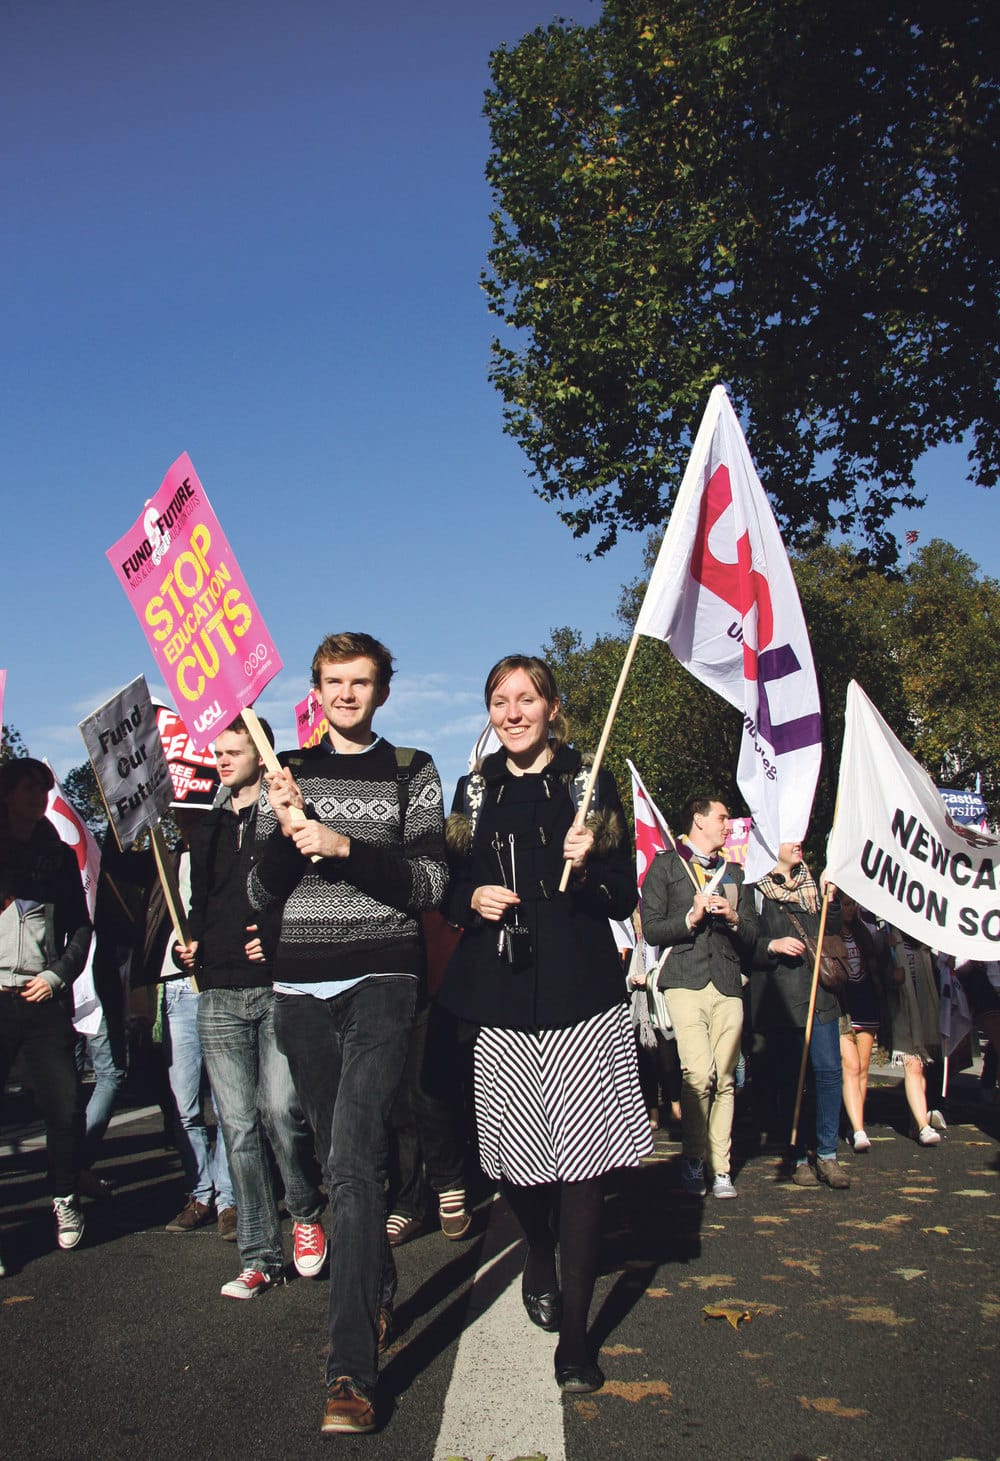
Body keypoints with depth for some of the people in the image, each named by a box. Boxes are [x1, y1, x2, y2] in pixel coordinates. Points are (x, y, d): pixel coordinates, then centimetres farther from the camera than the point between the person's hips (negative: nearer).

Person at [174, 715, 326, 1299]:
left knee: (280, 1107, -15)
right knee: (239, 1125, 4)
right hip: (220, 993, 5)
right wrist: (193, 942, 11)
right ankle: (261, 1256, 12)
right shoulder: (207, 828, 19)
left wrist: (279, 940, -13)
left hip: (279, 987, -5)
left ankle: (307, 1211, 13)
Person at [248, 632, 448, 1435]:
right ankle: (381, 1297, 32)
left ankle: (352, 1368, -13)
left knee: (354, 1160, -15)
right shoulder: (288, 772, 12)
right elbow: (260, 893, 9)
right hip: (302, 987, 4)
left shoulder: (412, 772, 5)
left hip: (381, 983, -4)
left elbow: (432, 881, -4)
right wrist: (286, 833, -10)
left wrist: (346, 848, -16)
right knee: (337, 1156, 12)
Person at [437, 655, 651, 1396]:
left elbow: (626, 898, 3)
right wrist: (473, 900, -5)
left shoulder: (589, 784, 3)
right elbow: (450, 888, 16)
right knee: (515, 1154, 6)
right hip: (500, 998, 3)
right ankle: (541, 1258, 38)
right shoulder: (476, 791, 11)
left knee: (580, 1154, -5)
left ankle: (575, 1331, 7)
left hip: (581, 997, -2)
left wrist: (586, 870, -17)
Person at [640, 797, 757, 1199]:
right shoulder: (665, 865, 10)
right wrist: (690, 918, -11)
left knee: (724, 1079, 0)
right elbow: (652, 929, 2)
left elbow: (752, 935, 20)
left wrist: (733, 919, 0)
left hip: (728, 984, 4)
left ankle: (720, 1167, 8)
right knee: (699, 1073, -17)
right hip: (686, 980, -4)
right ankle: (693, 1159, -2)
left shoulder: (733, 872, 25)